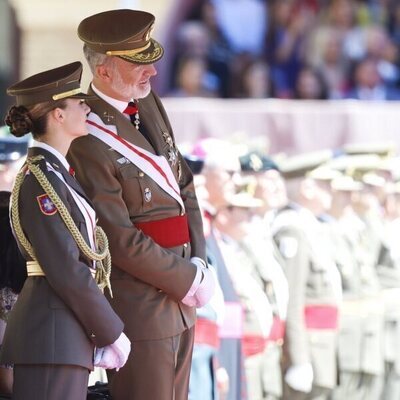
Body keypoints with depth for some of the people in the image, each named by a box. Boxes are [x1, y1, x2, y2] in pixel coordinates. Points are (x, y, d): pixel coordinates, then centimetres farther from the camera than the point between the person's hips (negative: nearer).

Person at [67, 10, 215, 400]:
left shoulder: (149, 104, 7)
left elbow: (184, 187, 13)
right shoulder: (88, 141, -19)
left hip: (179, 298, 8)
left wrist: (198, 263, 1)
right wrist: (188, 280, -12)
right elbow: (120, 240, -19)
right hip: (139, 305, -8)